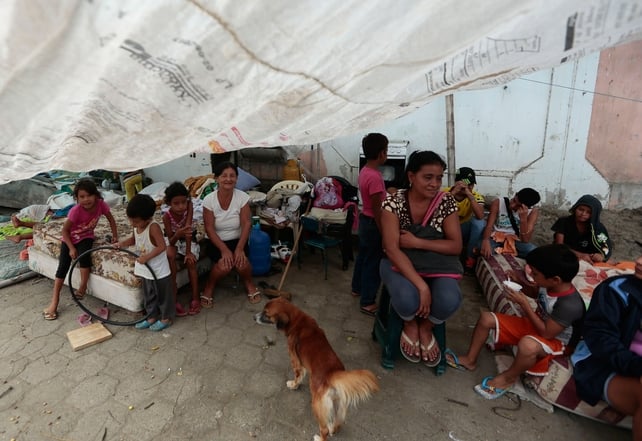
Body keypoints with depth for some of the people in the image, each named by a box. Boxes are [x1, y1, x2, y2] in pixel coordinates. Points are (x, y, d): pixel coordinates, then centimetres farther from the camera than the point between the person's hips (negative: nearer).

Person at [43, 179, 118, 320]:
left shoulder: (101, 204, -21)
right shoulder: (76, 211, -29)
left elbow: (111, 219, -3)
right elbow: (65, 230, -18)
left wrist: (115, 235, -8)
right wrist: (71, 248, -22)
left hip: (86, 237, 1)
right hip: (70, 238, -1)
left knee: (84, 255, -29)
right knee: (63, 266, -7)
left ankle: (83, 286, -9)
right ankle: (54, 301, 3)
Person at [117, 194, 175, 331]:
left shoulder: (153, 227, -26)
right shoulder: (137, 226, -4)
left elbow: (162, 246, -28)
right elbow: (134, 239, 14)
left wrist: (146, 257, -28)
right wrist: (122, 243, -4)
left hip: (159, 271, -8)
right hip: (146, 270, 8)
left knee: (163, 295, 11)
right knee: (148, 295, 22)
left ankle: (166, 318, 28)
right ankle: (152, 317, 38)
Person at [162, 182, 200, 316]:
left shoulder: (189, 205, -26)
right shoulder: (167, 216, -26)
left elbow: (188, 228, -31)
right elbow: (171, 241, -28)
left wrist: (188, 252, -34)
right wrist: (178, 234, -52)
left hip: (188, 239, 1)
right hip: (173, 239, -1)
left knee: (190, 261, -23)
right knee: (170, 255, -31)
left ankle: (195, 298, -11)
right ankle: (174, 298, -23)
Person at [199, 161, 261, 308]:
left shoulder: (242, 197, -11)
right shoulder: (209, 200, -13)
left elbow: (246, 224, -14)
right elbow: (209, 229, -13)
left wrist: (239, 248, -25)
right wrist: (224, 250, -23)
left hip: (237, 240, 1)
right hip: (217, 242, 0)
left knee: (241, 262, -28)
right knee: (224, 265, -28)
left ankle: (249, 283, 5)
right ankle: (209, 286, 4)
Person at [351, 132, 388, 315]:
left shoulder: (364, 171, 3)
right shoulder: (375, 177, -27)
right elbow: (377, 209, -25)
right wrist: (384, 234, -19)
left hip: (364, 219, 10)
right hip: (373, 223, -10)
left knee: (363, 256, 23)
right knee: (373, 262, 2)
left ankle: (357, 288, 40)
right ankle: (368, 302, 13)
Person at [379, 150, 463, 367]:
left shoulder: (446, 202, -8)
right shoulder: (393, 202, -16)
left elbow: (456, 246, -8)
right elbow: (392, 250, -22)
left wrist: (417, 242, -21)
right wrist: (421, 285, -31)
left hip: (437, 264, 2)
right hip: (400, 262, -2)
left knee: (450, 300, -29)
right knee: (407, 299, -34)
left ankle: (426, 328, 9)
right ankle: (410, 325, 6)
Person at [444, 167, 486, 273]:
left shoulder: (476, 197, -12)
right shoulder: (445, 193, -15)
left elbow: (480, 216, -31)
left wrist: (470, 195, -37)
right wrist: (453, 193, -39)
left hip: (464, 230, 1)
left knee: (479, 222, -28)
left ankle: (470, 257, -11)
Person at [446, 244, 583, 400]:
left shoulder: (570, 305, -34)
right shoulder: (550, 284, -13)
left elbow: (546, 333, -28)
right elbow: (536, 293, 12)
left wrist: (524, 304, -27)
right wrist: (521, 282, -9)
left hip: (556, 341, -8)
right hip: (533, 325, 8)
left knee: (528, 344, -43)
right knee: (486, 318, -3)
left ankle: (509, 377, -10)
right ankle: (470, 360, 11)